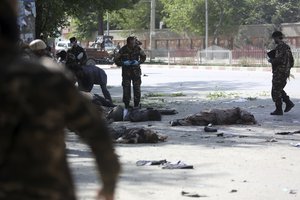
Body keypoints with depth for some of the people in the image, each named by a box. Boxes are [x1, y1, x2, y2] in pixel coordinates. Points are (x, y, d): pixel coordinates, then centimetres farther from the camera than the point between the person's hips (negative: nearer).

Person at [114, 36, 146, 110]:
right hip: (126, 73, -2)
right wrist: (124, 63, -22)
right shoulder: (123, 50, -13)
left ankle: (136, 106, 13)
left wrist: (139, 62, -12)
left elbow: (143, 56, 7)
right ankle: (126, 107, 10)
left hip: (136, 72, 2)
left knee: (137, 90, 1)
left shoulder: (137, 48, -7)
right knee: (126, 90, -3)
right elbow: (116, 60, -5)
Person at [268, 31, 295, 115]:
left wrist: (271, 60, -8)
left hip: (279, 72, -9)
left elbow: (278, 60, -25)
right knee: (279, 89, 20)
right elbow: (291, 61, 17)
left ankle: (279, 110, 1)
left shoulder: (280, 47, -16)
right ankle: (289, 103, 11)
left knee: (276, 91, -1)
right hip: (286, 72, 9)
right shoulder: (287, 47, 13)